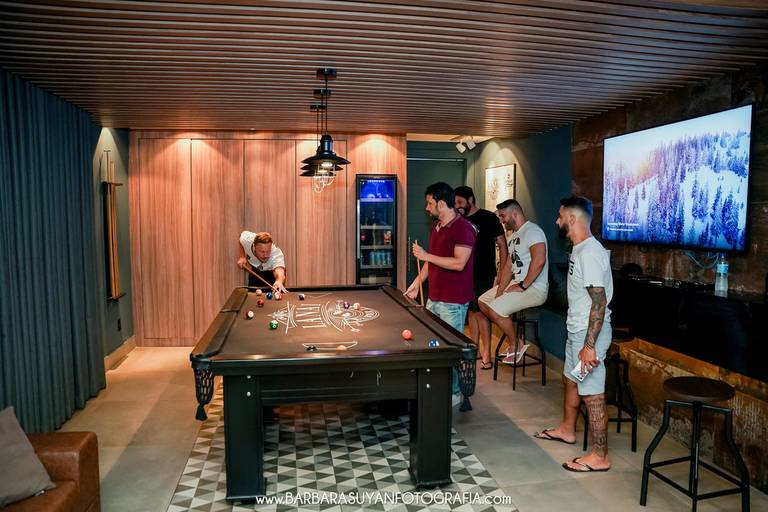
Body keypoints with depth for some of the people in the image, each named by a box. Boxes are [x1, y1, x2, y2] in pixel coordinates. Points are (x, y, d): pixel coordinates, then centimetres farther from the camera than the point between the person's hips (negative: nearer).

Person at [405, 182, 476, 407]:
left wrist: (426, 255, -20)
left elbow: (458, 263, -24)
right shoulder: (436, 227, 13)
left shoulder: (463, 228, -16)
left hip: (454, 301, -9)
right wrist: (416, 283, 18)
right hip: (434, 297, 9)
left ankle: (454, 392, 15)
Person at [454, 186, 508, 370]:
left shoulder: (488, 217, -8)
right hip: (466, 274, 6)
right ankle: (475, 349, 22)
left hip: (484, 274, -6)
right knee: (471, 312, 11)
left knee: (480, 312, -8)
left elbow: (502, 245, -8)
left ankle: (486, 354, -1)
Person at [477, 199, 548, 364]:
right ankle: (512, 336, 14)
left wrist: (522, 286, -24)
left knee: (494, 310, -22)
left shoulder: (532, 231, -17)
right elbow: (508, 266, 14)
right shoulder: (514, 236, 17)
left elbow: (539, 261, -31)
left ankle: (516, 345, 1)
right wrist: (499, 292, 3)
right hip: (516, 283, 11)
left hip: (534, 288, -11)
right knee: (482, 301, 11)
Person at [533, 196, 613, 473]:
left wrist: (589, 346, -27)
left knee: (592, 394, -1)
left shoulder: (590, 253, -22)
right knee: (571, 380, 24)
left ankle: (600, 456, 12)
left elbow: (600, 301, -26)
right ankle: (567, 429, 44)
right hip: (577, 330, 11)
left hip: (589, 334, -11)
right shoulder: (579, 249, 9)